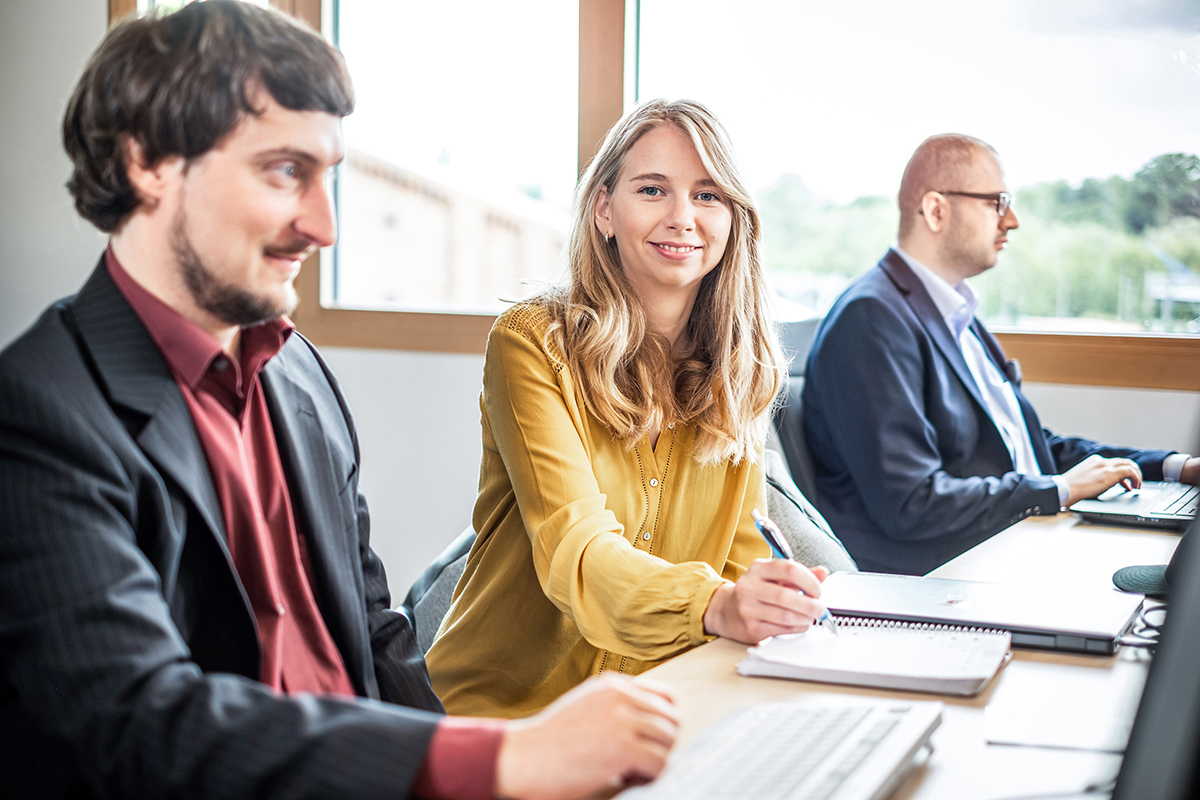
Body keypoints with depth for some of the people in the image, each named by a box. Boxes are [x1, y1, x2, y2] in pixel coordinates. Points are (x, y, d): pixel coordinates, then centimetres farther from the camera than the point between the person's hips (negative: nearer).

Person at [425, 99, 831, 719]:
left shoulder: (739, 367, 6)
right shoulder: (532, 343, -10)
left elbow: (742, 548, 5)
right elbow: (571, 545, -22)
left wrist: (779, 596, -19)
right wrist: (713, 606, -40)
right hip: (509, 705, -5)